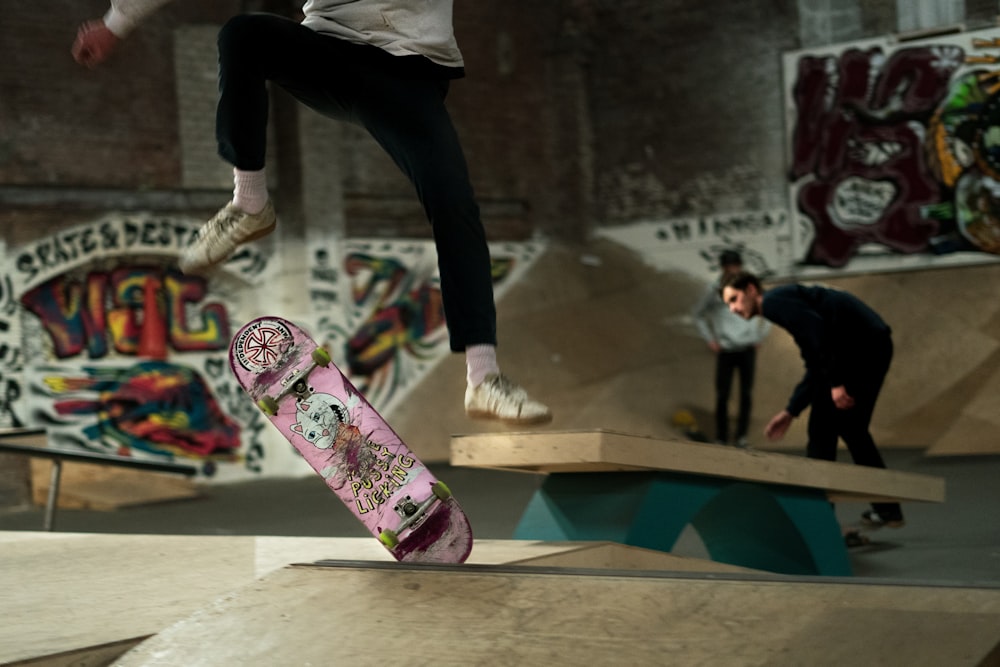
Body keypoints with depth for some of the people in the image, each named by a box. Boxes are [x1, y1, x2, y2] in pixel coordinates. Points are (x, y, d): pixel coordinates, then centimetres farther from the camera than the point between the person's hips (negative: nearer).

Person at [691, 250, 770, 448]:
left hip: (747, 349, 0)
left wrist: (759, 337, 7)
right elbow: (697, 314, 14)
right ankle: (721, 438, 6)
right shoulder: (714, 290, 1)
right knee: (722, 395, -3)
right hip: (725, 350, 0)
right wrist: (710, 339, 6)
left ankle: (742, 435, -1)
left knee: (747, 393, -8)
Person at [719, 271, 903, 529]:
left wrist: (836, 382, -19)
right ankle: (886, 508, 25)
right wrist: (790, 411, 24)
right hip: (876, 344, 10)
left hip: (861, 346, -10)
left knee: (822, 429, -2)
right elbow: (816, 367, 27)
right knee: (851, 427, 20)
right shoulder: (788, 299, 27)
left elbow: (818, 331, -18)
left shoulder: (774, 301, -3)